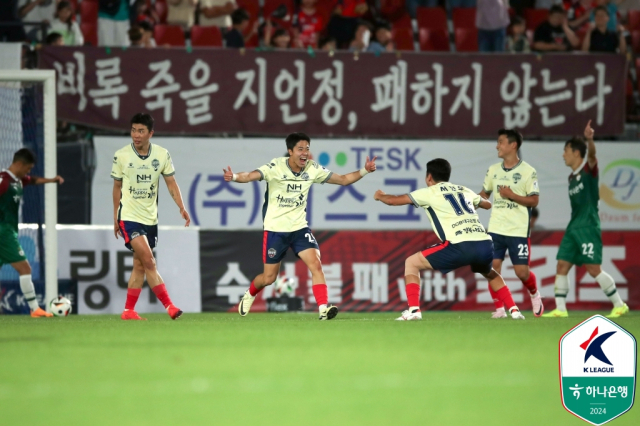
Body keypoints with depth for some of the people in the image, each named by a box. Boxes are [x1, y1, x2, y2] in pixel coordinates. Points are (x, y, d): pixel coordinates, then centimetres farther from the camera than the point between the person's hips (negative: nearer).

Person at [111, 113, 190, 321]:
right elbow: (117, 187, 5)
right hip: (129, 217, -4)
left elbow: (171, 183, 5)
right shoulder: (121, 156, -5)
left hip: (150, 218, 4)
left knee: (140, 266, 7)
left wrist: (182, 208, -8)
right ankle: (169, 306, -17)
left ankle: (128, 311, 15)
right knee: (148, 261, -17)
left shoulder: (162, 155, -1)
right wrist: (115, 218, 9)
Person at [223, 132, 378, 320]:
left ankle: (323, 308, -21)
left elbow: (344, 179, 2)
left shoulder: (312, 169, -5)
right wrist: (234, 177, -53)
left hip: (299, 227, 3)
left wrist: (364, 171, -13)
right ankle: (249, 296, 39)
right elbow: (251, 176, -32)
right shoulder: (276, 167, -18)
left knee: (316, 264, -19)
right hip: (275, 229, -3)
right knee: (269, 277, 7)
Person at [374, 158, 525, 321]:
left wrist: (380, 196, 40)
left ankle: (413, 309, -2)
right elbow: (487, 204, 46)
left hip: (460, 246, -5)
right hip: (485, 244, 5)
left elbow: (393, 200, 17)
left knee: (411, 263, 11)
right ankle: (514, 310, 25)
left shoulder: (429, 192, 12)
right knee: (490, 274, 39)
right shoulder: (465, 191, 26)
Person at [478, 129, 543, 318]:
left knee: (522, 271, -3)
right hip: (496, 229, 4)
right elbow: (484, 194, 19)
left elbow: (534, 201, -8)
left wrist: (512, 195, -19)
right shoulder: (493, 170, 9)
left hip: (519, 230, -4)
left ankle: (534, 294, 29)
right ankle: (499, 308, 4)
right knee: (493, 267, -6)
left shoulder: (528, 171, -6)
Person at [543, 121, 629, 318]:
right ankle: (560, 309, 2)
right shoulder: (571, 177, 17)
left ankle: (619, 305, 2)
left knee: (594, 269, -9)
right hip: (573, 227, 8)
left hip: (588, 226, -8)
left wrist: (589, 139, -48)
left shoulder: (589, 169, -6)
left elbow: (592, 154, -28)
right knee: (562, 266, 0)